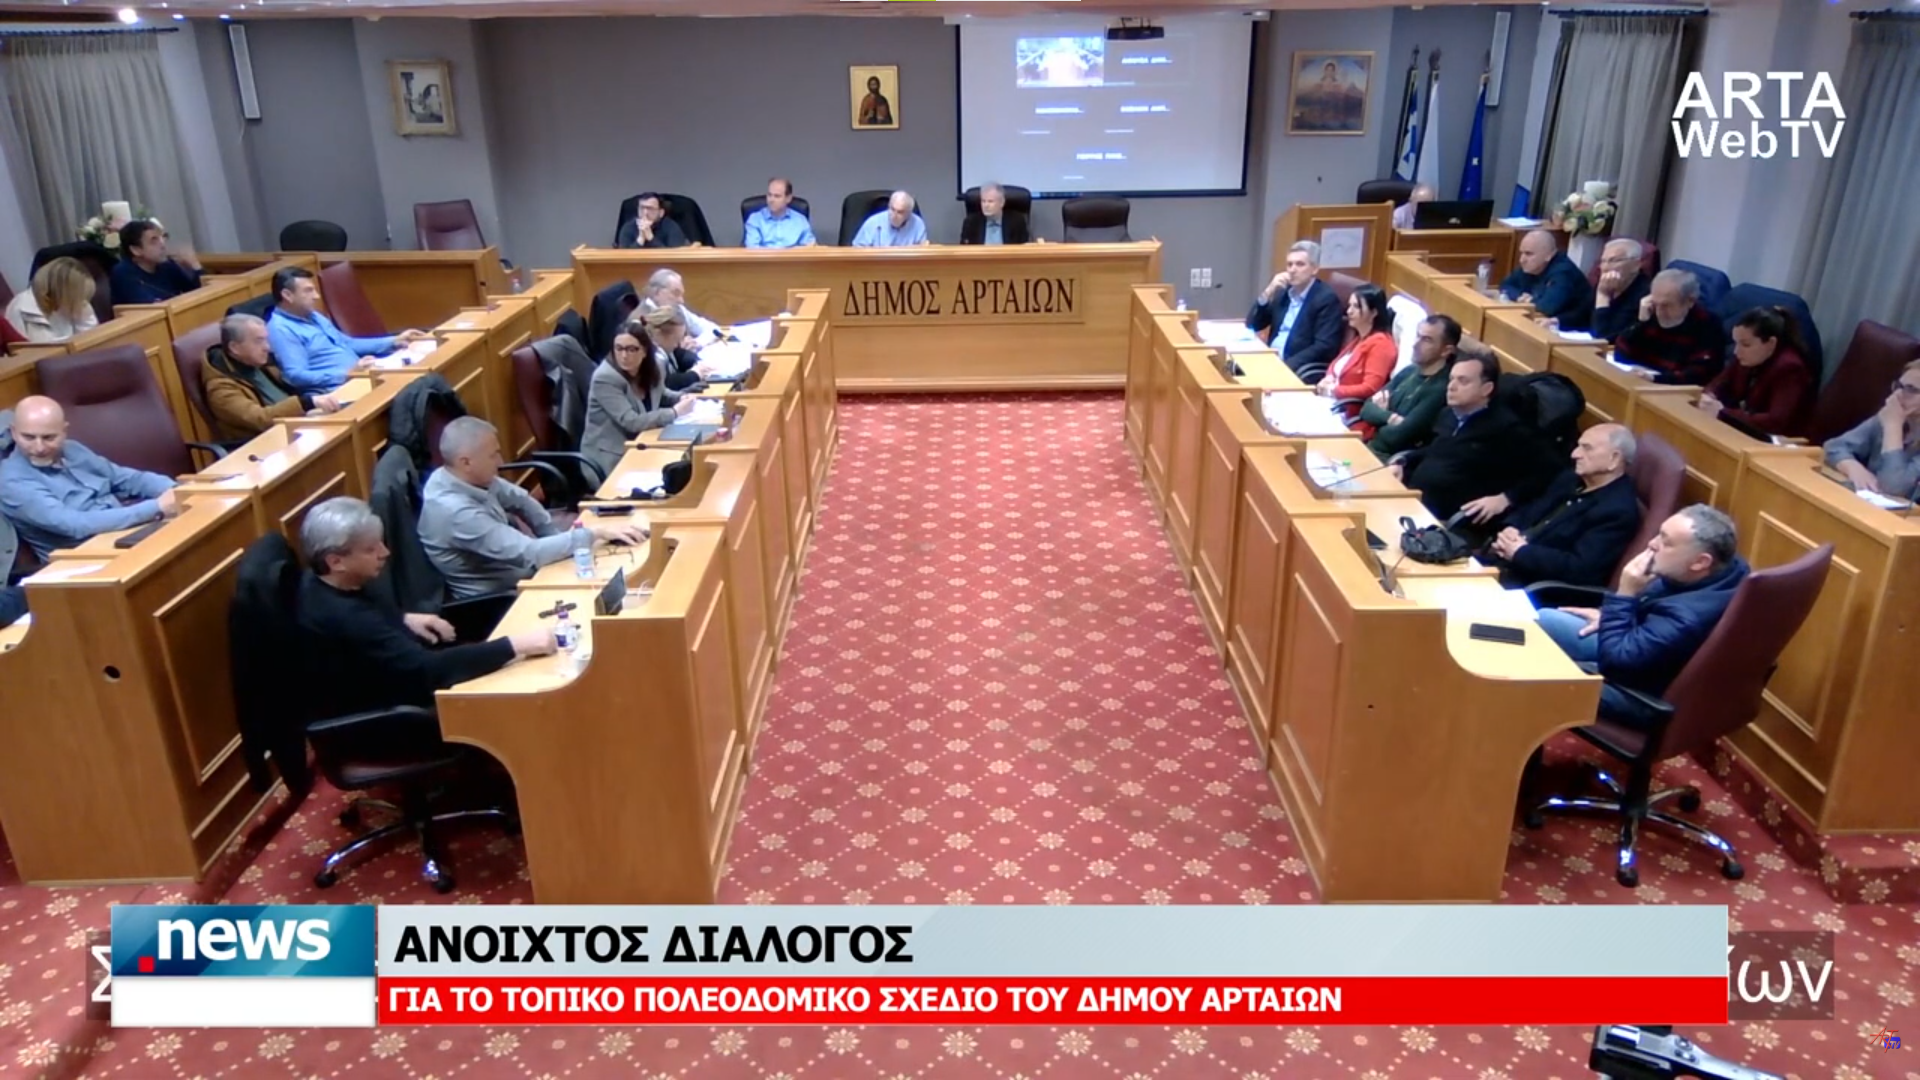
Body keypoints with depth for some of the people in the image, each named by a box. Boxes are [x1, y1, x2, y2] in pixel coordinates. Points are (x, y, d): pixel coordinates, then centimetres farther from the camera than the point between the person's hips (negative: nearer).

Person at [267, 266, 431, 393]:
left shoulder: (313, 317, 21)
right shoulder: (280, 330, -8)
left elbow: (348, 344, 29)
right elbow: (297, 376, -19)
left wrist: (394, 342, 19)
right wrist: (347, 374, -25)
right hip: (335, 391, -10)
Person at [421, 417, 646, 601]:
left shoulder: (464, 477, -7)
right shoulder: (456, 512, -32)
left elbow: (519, 499, 9)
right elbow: (529, 554, -34)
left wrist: (557, 537, -3)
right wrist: (596, 532, -29)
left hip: (513, 570, 8)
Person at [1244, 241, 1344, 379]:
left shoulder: (1327, 298, -8)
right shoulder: (1284, 291, 12)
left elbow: (1324, 347, -16)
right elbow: (1253, 325, 10)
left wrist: (1287, 365, -25)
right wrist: (1268, 293, -4)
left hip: (1298, 368, -7)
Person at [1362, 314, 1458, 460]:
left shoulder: (1440, 389, -19)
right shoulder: (1409, 371, 8)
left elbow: (1396, 437, -23)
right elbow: (1367, 409, 6)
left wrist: (1379, 424, -3)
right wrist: (1390, 418, -13)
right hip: (1371, 446, 7)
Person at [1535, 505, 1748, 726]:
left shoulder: (1688, 618, -40)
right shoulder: (1728, 565, -12)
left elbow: (1614, 660, -29)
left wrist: (1624, 595, -28)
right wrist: (1610, 613, 2)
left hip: (1645, 694, -9)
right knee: (1545, 620, 12)